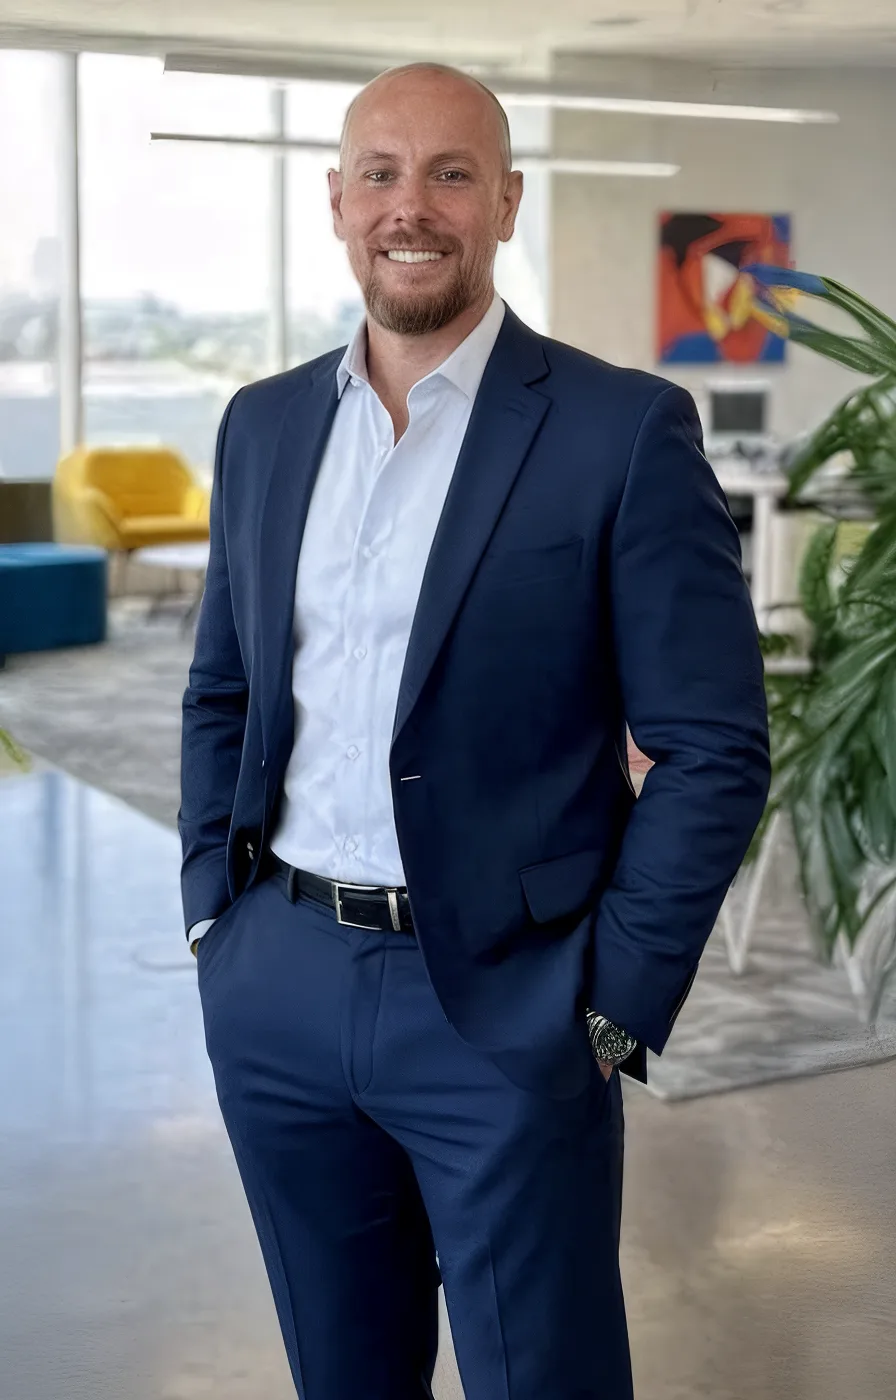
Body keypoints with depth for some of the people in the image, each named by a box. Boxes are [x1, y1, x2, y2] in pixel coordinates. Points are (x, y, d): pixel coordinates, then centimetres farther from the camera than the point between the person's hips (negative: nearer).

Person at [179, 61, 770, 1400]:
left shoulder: (624, 430, -8)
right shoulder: (264, 423, 8)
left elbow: (714, 748, -9)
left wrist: (616, 1005, -11)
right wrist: (214, 915, 7)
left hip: (506, 1005, -4)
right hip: (276, 991, 5)